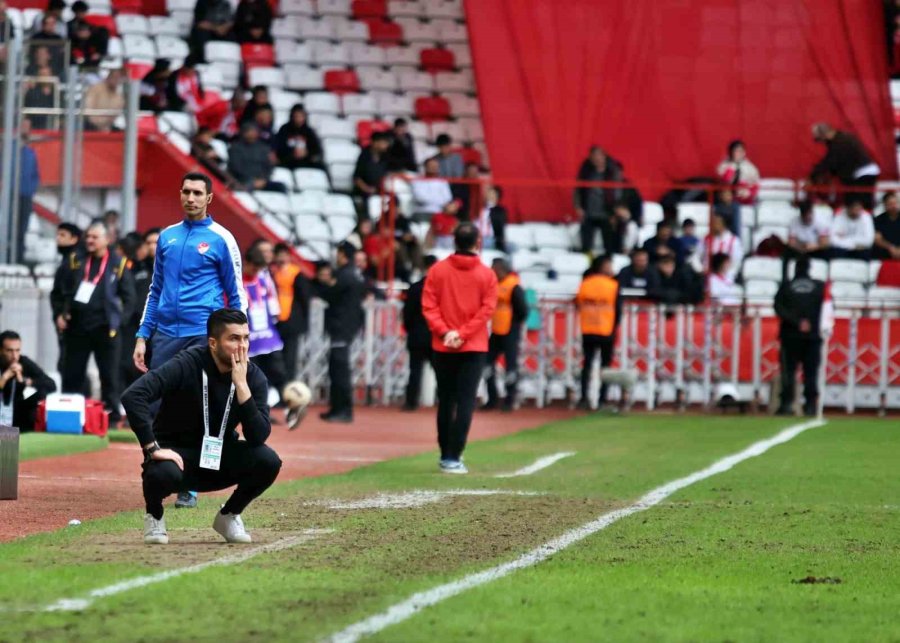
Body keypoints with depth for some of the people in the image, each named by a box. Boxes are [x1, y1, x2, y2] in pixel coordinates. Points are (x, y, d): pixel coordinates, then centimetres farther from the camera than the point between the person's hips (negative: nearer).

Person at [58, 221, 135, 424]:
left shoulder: (118, 264, -1)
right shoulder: (77, 261, 9)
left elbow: (129, 297, 1)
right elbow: (64, 291, 15)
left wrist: (119, 320, -8)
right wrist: (61, 314, 2)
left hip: (104, 328, -3)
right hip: (77, 326, 3)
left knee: (109, 375, 3)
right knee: (72, 375, 7)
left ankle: (112, 416, 8)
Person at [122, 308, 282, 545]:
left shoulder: (254, 377, -9)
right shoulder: (187, 365, -21)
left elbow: (259, 437, -20)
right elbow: (132, 396, -31)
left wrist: (241, 385, -28)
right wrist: (152, 448, -32)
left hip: (220, 459, 4)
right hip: (177, 453, -4)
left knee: (268, 461, -24)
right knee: (163, 473, -39)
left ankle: (229, 516, 5)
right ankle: (155, 516, -1)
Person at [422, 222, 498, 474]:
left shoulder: (438, 270, 1)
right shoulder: (487, 275, -3)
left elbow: (429, 305, -5)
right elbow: (487, 309, -8)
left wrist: (445, 332, -10)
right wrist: (463, 334, -10)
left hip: (442, 347, 2)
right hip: (473, 348, -2)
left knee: (445, 401, 13)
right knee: (465, 402, -3)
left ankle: (446, 454, 20)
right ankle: (453, 457, -11)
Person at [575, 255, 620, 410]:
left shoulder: (584, 284, 1)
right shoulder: (613, 285, -7)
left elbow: (578, 305, 4)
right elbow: (618, 310, -7)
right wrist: (614, 326, 6)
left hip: (587, 331, 3)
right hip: (607, 332, -3)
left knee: (587, 364, 9)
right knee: (605, 365, 6)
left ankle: (584, 398, 2)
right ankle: (602, 400, 2)